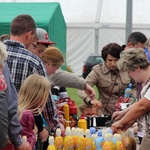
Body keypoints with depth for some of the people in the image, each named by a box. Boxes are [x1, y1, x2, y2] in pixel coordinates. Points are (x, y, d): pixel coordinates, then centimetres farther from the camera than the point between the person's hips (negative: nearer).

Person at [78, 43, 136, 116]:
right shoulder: (97, 71, -6)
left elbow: (135, 86, 19)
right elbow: (81, 90, -14)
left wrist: (132, 97, -3)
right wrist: (91, 100, -34)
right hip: (106, 113, -2)